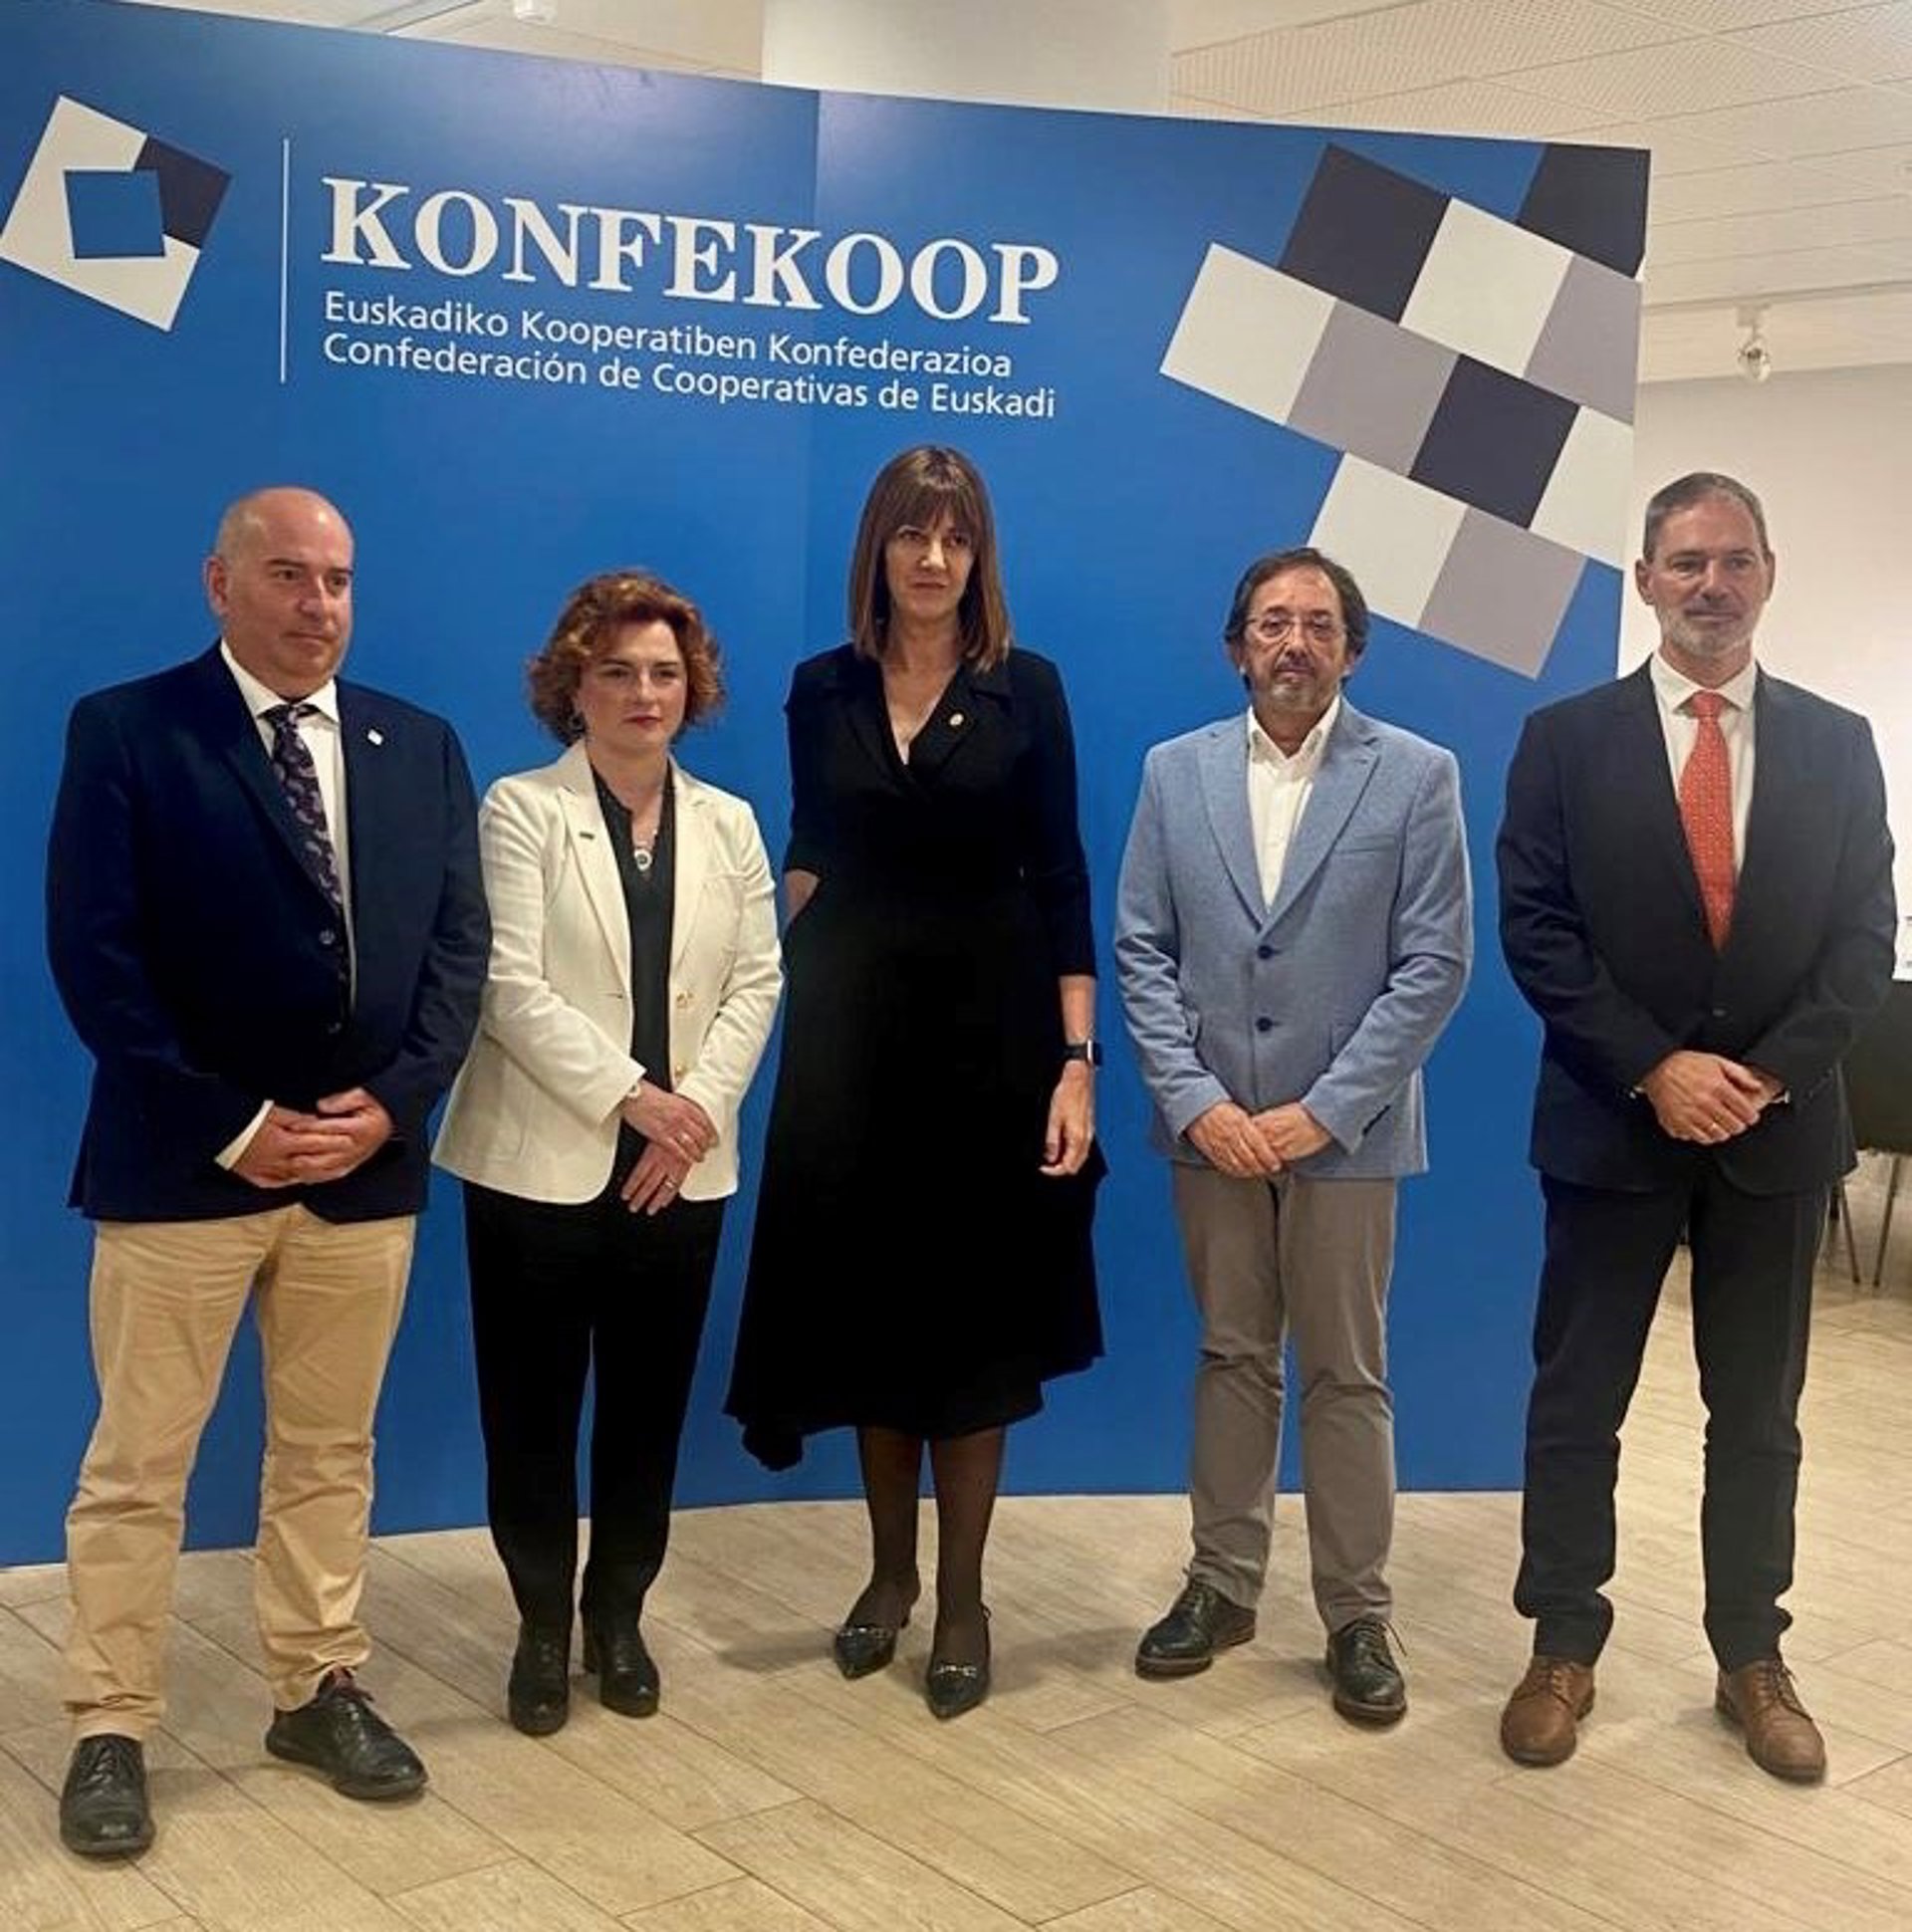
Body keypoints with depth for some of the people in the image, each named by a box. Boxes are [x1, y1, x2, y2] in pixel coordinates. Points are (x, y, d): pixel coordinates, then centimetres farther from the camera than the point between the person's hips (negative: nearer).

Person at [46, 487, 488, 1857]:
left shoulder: (420, 747, 9)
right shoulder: (125, 731, -4)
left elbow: (459, 943, 5)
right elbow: (96, 954, -11)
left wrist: (389, 1104, -9)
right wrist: (234, 1127, -14)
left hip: (367, 1161, 4)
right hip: (185, 1162, -4)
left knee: (330, 1451, 15)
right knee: (138, 1466, 6)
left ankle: (320, 1691, 29)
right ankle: (111, 1729, 19)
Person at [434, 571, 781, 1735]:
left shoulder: (730, 824, 10)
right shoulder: (521, 809, -3)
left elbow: (757, 984, 4)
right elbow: (512, 987, -11)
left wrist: (696, 1107, -10)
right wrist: (630, 1094, -17)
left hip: (682, 1169, 3)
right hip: (543, 1161, -3)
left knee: (650, 1405, 10)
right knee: (532, 1406, 5)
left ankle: (619, 1616, 27)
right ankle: (544, 1628, 22)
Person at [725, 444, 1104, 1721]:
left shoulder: (1025, 689, -2)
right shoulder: (822, 690, 5)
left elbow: (1060, 882, -5)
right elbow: (809, 860, 13)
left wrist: (1078, 1060, -12)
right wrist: (786, 989, -4)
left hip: (989, 1026, -2)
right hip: (852, 1032, 2)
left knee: (975, 1310, 4)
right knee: (867, 1305, 9)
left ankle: (963, 1598, 17)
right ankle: (889, 1571, 26)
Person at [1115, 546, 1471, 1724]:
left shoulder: (1417, 775, -4)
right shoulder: (1176, 771, 4)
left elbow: (1434, 964, -7)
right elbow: (1142, 950, 3)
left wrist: (1323, 1110, -13)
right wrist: (1196, 1100, -8)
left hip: (1345, 1129, -2)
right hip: (1212, 1124, 2)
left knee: (1347, 1375, 7)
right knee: (1232, 1359, 13)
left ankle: (1357, 1613, 19)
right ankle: (1224, 1584, 26)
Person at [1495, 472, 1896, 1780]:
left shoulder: (1836, 743, 5)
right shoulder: (1568, 738, -1)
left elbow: (1867, 936, 1)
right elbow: (1536, 931, -6)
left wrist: (1767, 1075, -12)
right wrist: (1655, 1069, -14)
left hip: (1781, 1129, 2)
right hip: (1612, 1124, -1)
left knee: (1759, 1412, 11)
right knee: (1578, 1403, 6)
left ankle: (1752, 1659, 24)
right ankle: (1564, 1648, 20)